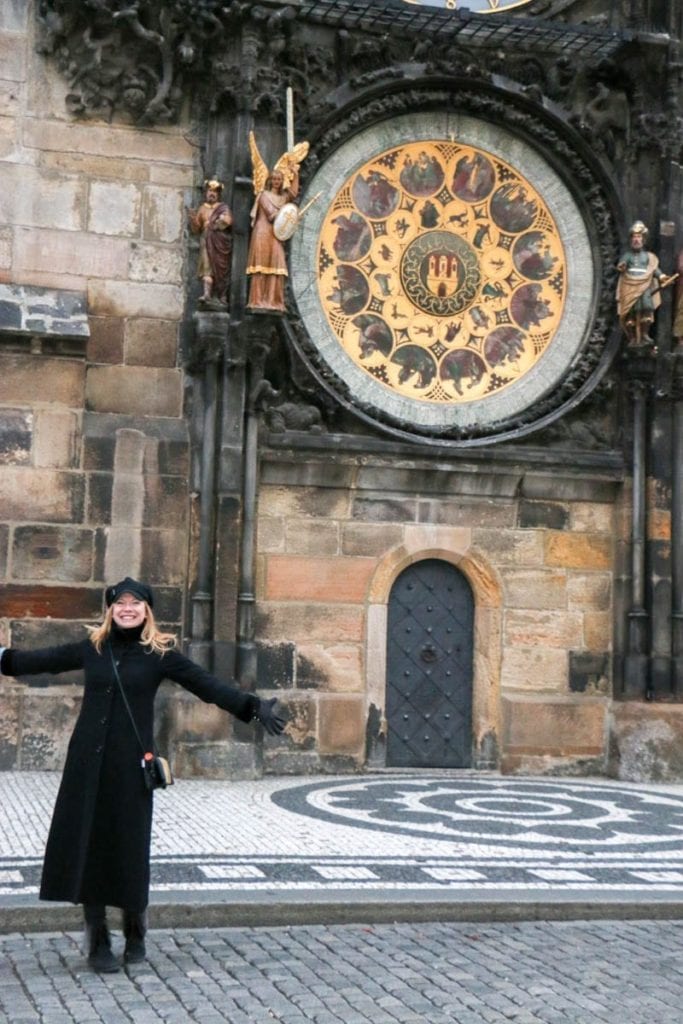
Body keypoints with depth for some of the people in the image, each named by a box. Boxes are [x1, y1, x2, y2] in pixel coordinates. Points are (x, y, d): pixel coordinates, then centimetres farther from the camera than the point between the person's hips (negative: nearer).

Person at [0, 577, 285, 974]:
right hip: (88, 760, 3)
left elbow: (208, 685, -6)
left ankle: (135, 930, 26)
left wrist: (254, 707, -15)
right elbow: (44, 660, 20)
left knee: (129, 847, 1)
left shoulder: (160, 654, -1)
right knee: (85, 845, 2)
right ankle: (98, 942, 15)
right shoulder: (91, 648, 7)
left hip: (130, 763, -2)